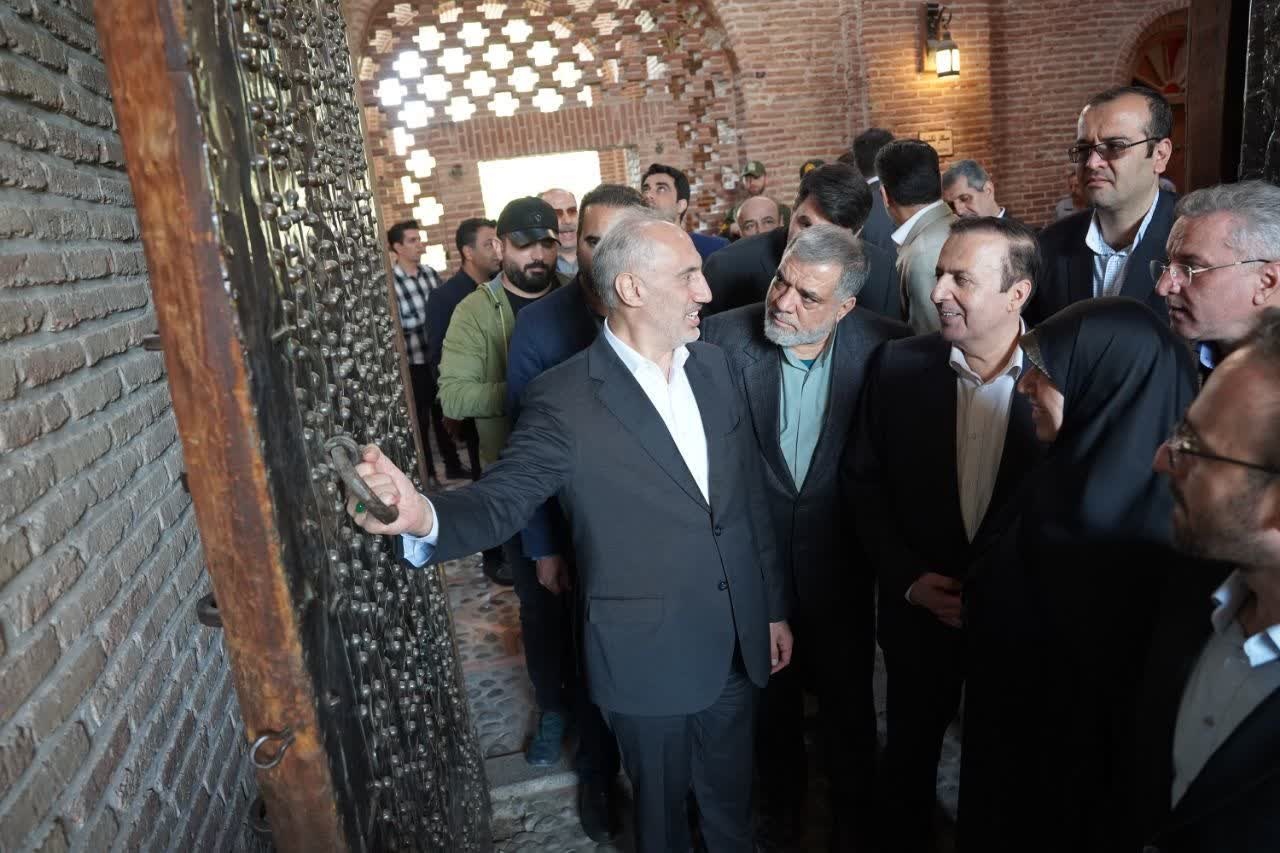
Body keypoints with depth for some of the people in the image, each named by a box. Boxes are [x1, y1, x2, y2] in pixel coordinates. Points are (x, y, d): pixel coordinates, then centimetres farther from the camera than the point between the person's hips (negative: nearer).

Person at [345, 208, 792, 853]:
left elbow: (749, 496, 6)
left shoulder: (713, 365, 1)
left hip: (738, 647, 5)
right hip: (650, 658, -4)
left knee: (732, 799, 24)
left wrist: (773, 607, 10)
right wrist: (427, 516, -42)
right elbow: (502, 499, -19)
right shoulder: (564, 399, -16)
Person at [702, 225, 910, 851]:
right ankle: (782, 802, 50)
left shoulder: (886, 348, -15)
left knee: (847, 696, 20)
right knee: (771, 692, 22)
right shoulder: (725, 337, -16)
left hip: (841, 559, 0)